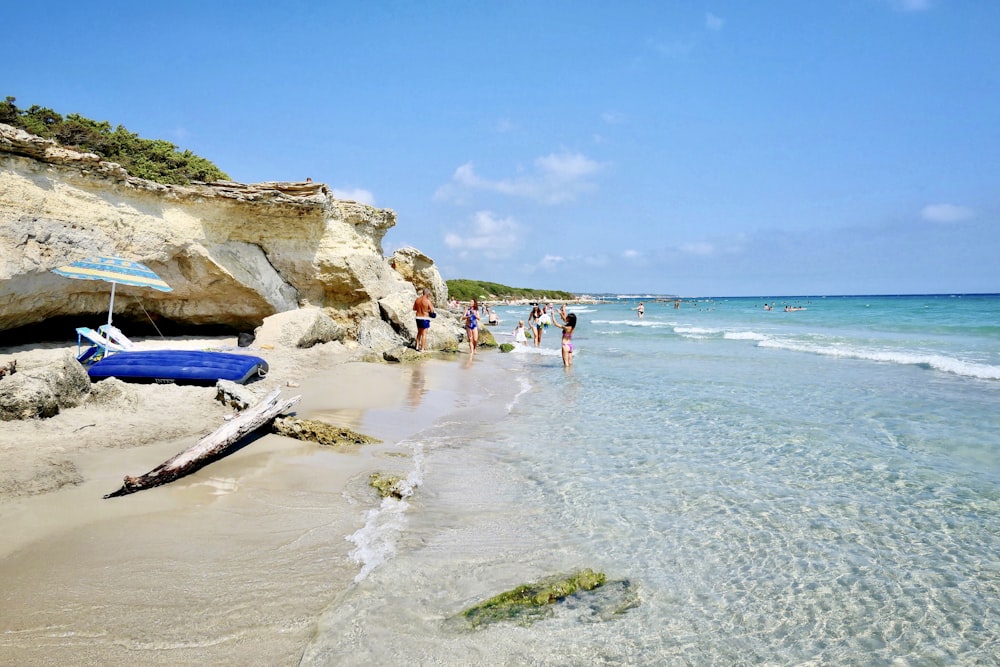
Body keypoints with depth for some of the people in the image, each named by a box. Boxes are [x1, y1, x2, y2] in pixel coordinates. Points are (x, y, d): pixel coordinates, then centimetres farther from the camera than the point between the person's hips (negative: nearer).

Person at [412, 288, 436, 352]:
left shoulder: (417, 299, 1)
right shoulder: (428, 301, -17)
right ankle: (422, 349, 3)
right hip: (425, 318, -6)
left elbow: (414, 309, 11)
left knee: (419, 333, 22)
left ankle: (417, 346, 27)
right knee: (424, 334, 2)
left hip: (418, 318, 6)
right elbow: (432, 311, -12)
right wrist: (431, 304, 5)